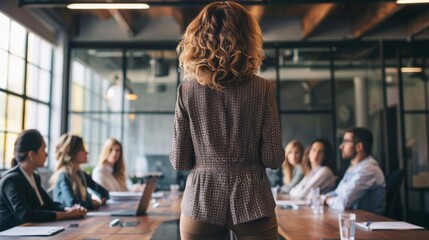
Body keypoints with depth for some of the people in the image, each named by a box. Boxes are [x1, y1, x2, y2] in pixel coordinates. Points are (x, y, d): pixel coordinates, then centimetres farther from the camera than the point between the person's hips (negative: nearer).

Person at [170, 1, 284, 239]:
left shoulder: (187, 90, -6)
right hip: (252, 202, -1)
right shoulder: (262, 89, -7)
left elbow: (179, 161, -4)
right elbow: (274, 159, -7)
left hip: (201, 203, 1)